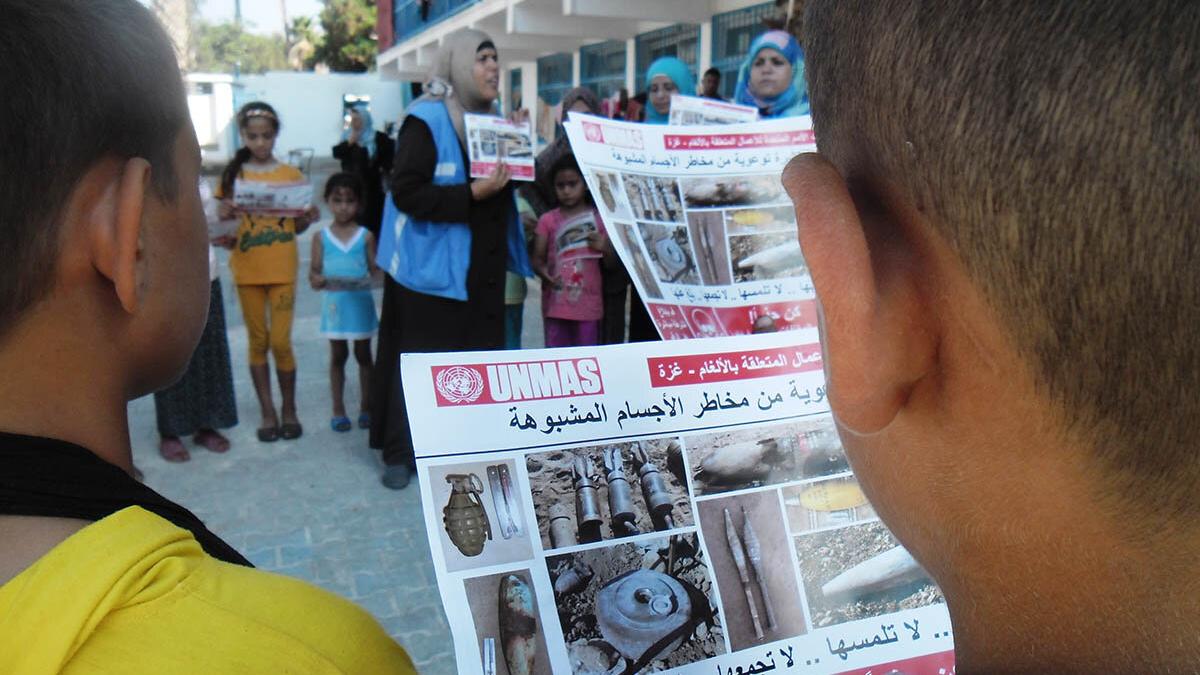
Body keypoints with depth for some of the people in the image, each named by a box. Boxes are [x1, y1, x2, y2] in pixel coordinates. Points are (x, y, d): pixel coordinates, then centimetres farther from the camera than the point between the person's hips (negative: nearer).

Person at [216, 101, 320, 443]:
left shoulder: (291, 174, 3)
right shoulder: (233, 175, 3)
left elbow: (297, 226, 8)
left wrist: (309, 218, -13)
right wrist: (225, 216, -17)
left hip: (282, 269, -1)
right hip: (247, 270, 1)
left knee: (281, 341, -2)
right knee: (258, 341, 7)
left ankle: (289, 408, 15)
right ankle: (267, 412, 18)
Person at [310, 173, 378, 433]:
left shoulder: (366, 236, -1)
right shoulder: (322, 238, 2)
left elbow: (375, 269, -2)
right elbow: (314, 270, 0)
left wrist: (372, 279, -24)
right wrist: (316, 279, -22)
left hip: (360, 303, -1)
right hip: (334, 303, 1)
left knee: (363, 355, 9)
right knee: (338, 356, 10)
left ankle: (366, 407, 20)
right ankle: (338, 409, 19)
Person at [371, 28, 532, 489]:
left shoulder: (492, 119, 14)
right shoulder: (427, 119, -10)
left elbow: (506, 182, 25)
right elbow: (406, 191, -19)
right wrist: (472, 194, -24)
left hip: (482, 270, 7)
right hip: (432, 267, -7)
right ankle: (400, 452, 16)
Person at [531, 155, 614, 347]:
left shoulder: (599, 218, 4)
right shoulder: (548, 220, 5)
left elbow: (613, 264, 5)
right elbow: (537, 259, 3)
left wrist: (604, 248, -17)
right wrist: (544, 272, -19)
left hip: (588, 303, -1)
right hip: (556, 302, 1)